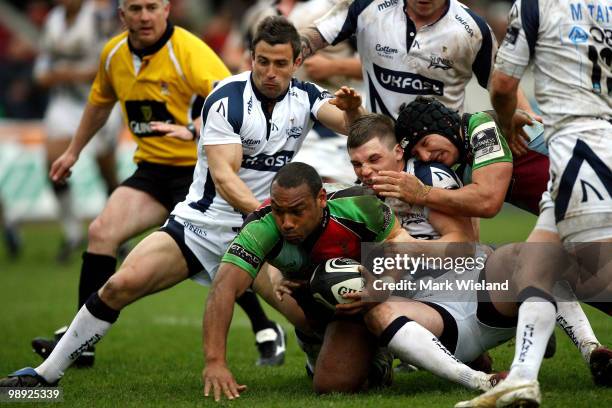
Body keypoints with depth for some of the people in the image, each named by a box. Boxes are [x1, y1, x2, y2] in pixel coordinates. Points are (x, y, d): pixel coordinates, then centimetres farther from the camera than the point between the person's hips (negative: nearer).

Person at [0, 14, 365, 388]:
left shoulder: (305, 97, -3)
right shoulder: (227, 100, -15)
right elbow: (223, 174, -25)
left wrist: (353, 110, -39)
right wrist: (260, 210, -42)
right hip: (203, 222, -2)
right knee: (123, 285, -17)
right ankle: (48, 372, -5)